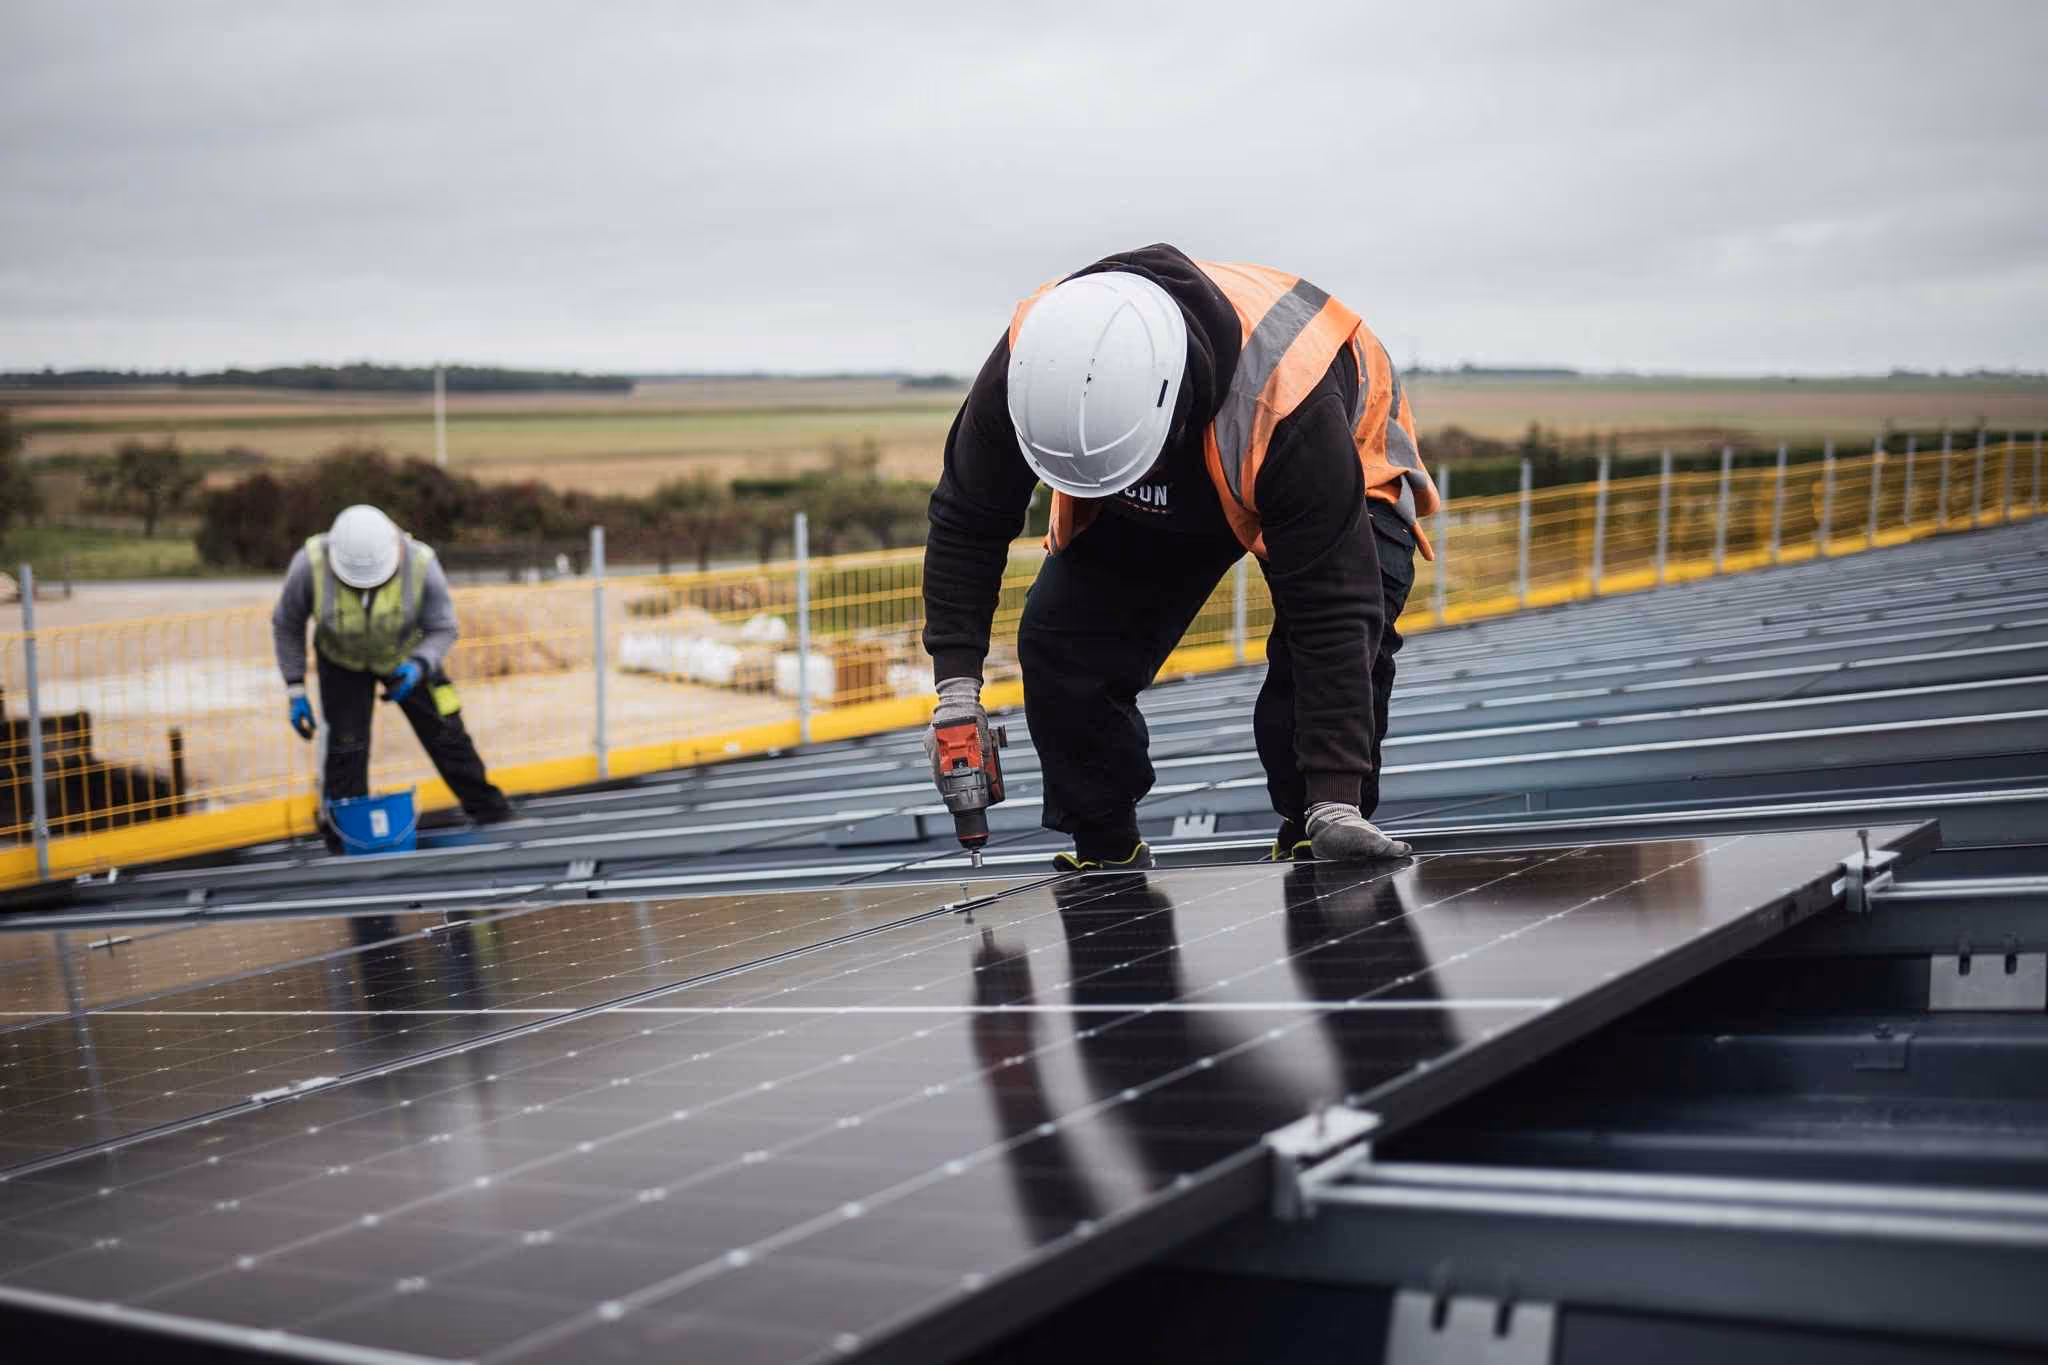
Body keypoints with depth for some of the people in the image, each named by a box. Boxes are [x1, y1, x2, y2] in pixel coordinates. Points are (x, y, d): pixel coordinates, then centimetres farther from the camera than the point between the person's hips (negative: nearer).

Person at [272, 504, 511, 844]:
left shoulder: (421, 565, -33)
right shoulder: (311, 565, -32)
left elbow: (442, 629, -19)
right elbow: (287, 625, -13)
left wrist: (418, 666, -39)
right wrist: (295, 690, -14)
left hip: (405, 658, 1)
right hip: (342, 663, 0)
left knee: (445, 733, 5)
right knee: (346, 748, -8)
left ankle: (486, 807, 24)